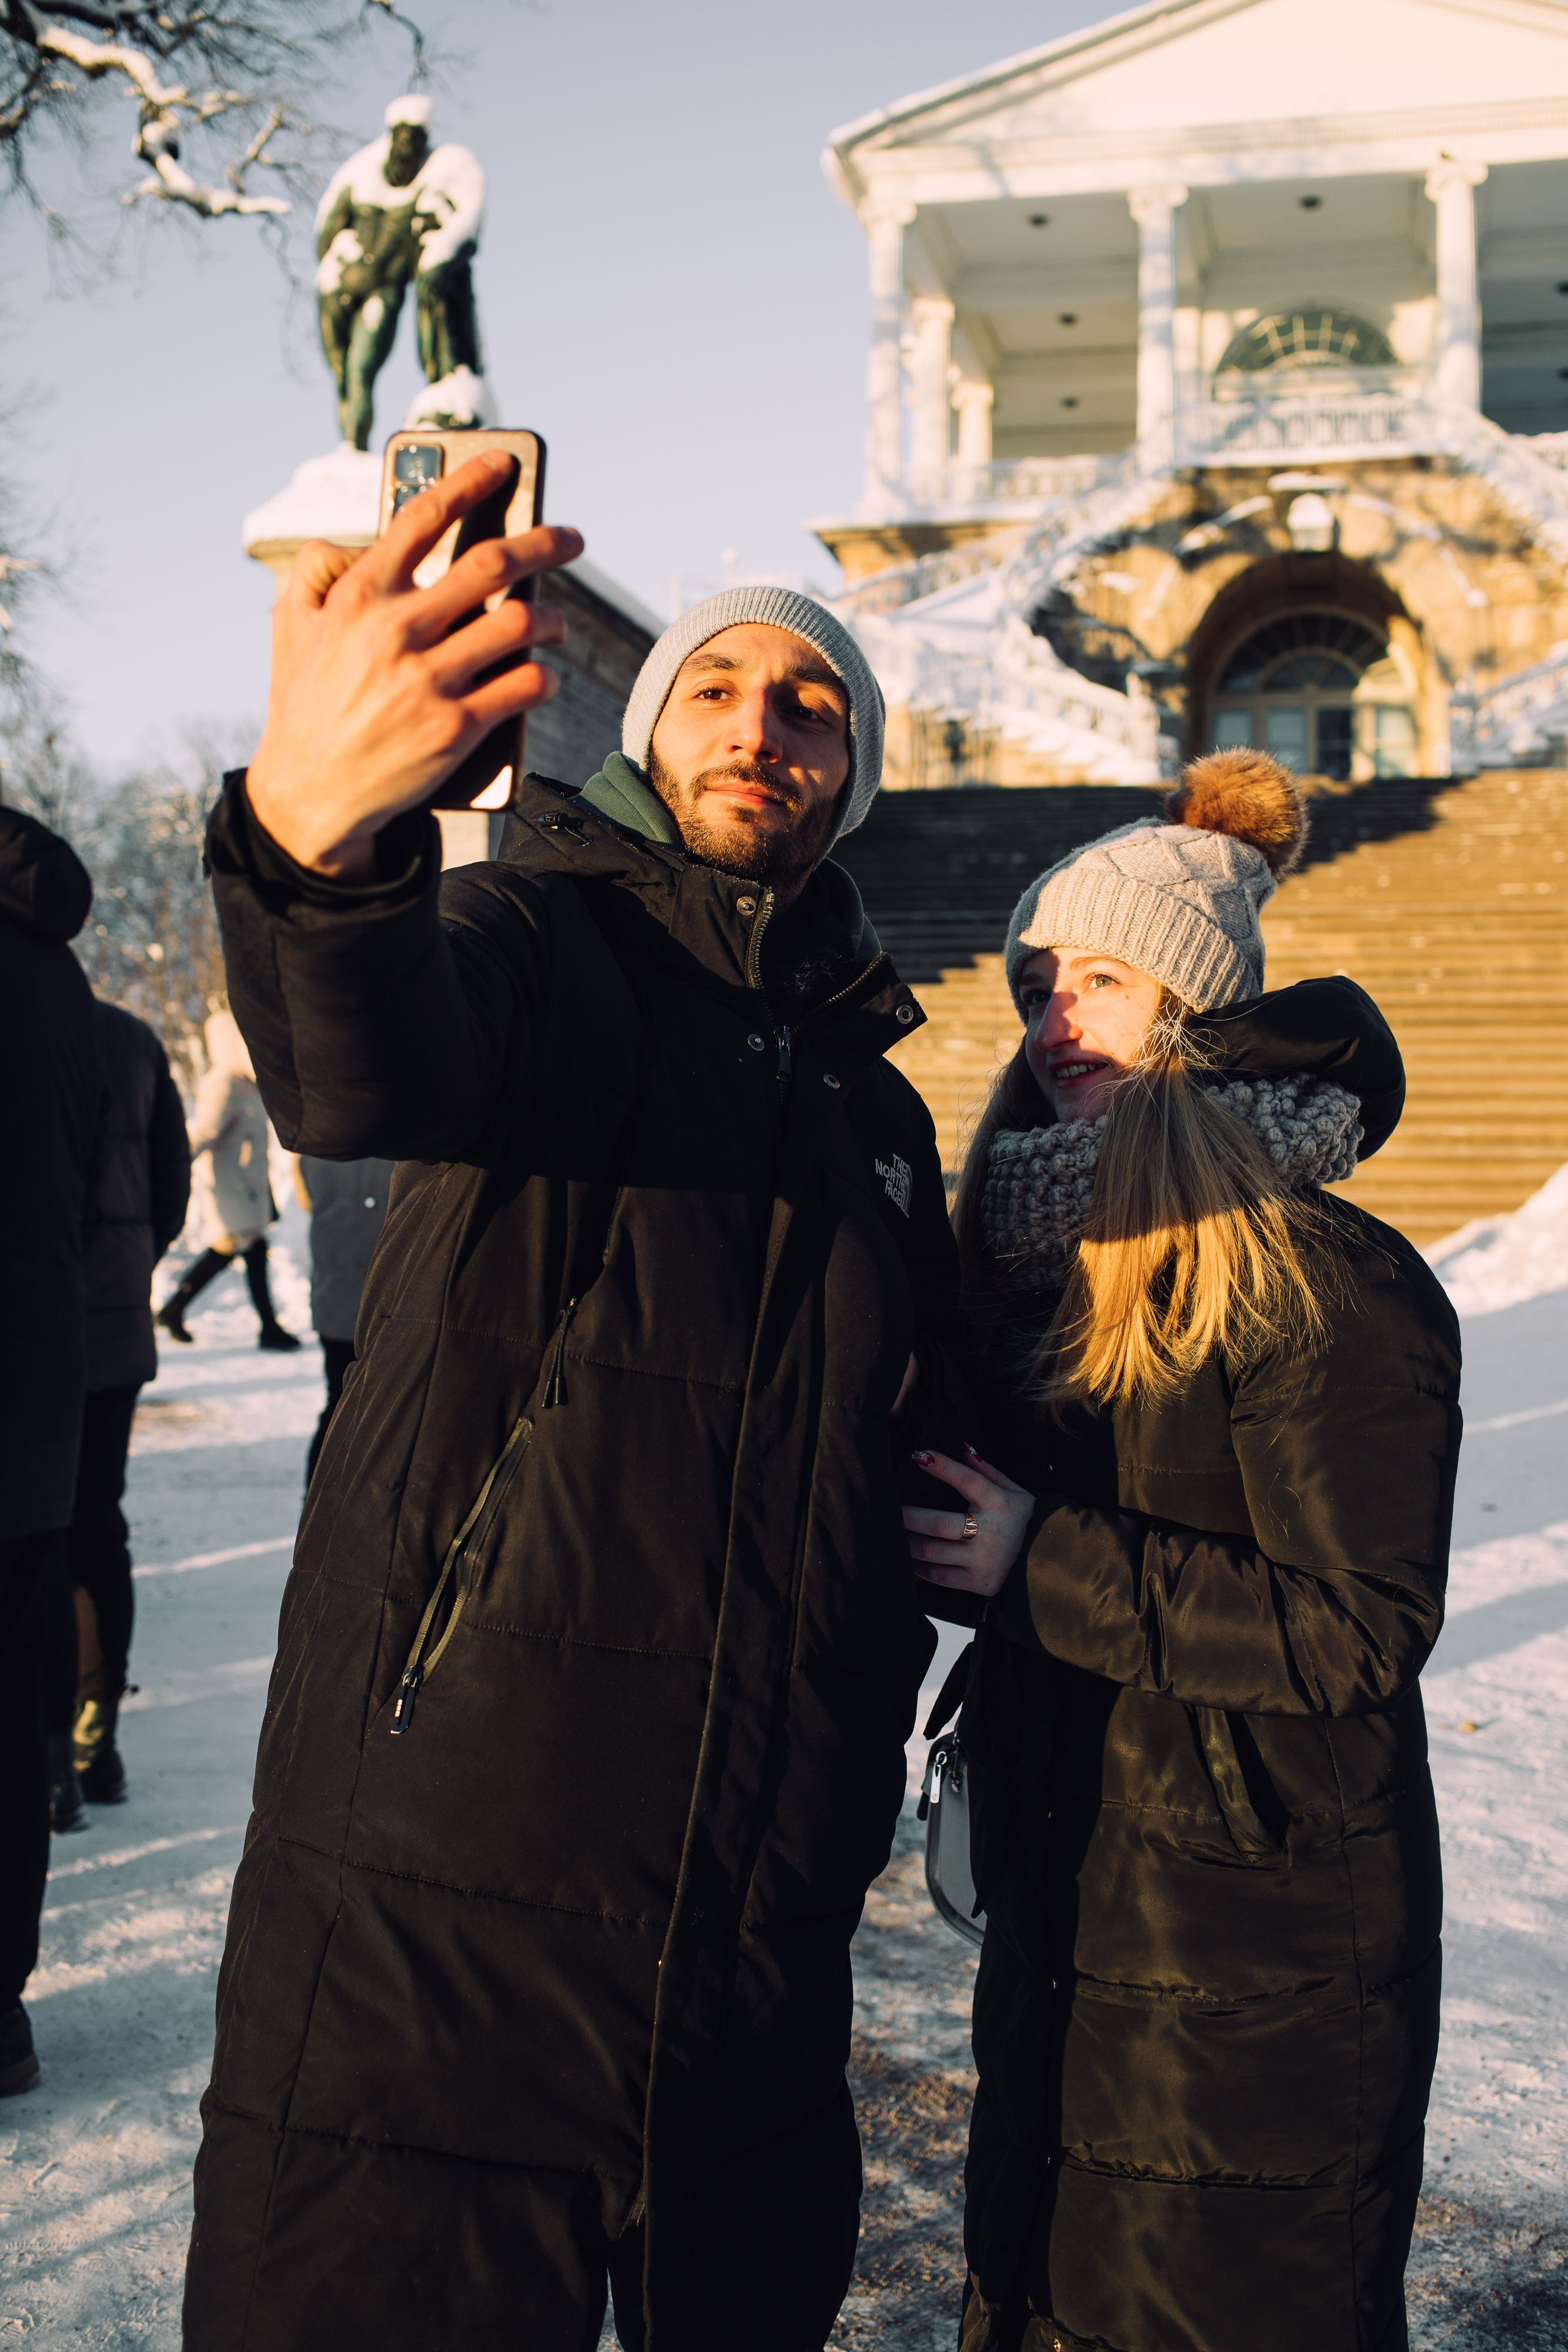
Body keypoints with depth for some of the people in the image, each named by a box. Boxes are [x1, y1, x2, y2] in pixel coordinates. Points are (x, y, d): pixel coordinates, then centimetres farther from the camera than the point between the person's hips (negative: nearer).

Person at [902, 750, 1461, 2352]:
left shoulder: (1328, 1290, -17)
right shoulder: (1041, 1256, 6)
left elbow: (1363, 1627, -20)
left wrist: (1042, 1568, -20)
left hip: (1259, 1957, -7)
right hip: (1063, 1904, 8)